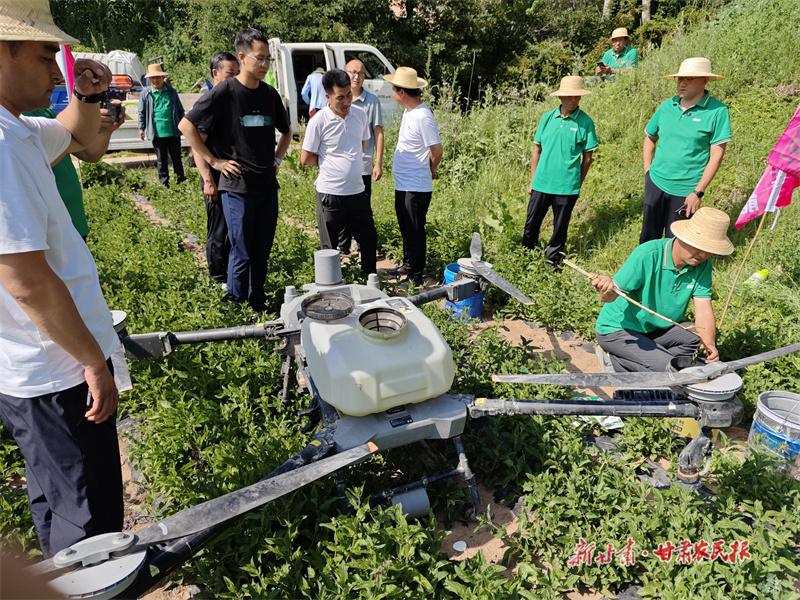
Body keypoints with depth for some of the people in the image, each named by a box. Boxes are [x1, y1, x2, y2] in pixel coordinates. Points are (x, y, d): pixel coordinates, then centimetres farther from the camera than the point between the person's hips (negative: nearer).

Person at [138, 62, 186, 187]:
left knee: (176, 158, 9)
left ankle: (181, 181, 20)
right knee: (161, 159, 8)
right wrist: (141, 128, 4)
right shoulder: (145, 93, 4)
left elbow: (180, 110, 13)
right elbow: (142, 113, 9)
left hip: (173, 131, 0)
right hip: (157, 133, 0)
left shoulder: (171, 91, 6)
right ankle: (164, 183, 16)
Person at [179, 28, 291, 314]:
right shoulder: (224, 92, -7)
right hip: (237, 187, -5)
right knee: (242, 255, 0)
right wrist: (214, 161, -8)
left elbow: (286, 131, 26)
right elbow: (186, 125, -5)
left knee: (262, 252, 12)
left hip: (268, 186, 5)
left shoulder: (270, 94, 10)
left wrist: (277, 158, 13)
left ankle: (258, 307, 26)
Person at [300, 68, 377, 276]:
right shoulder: (319, 121, -11)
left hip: (357, 191, 5)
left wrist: (347, 160, 8)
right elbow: (306, 158, -5)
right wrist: (330, 162, 3)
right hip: (330, 194, -5)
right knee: (329, 248, 7)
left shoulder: (360, 115, 3)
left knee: (370, 239, 14)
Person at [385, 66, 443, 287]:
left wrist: (430, 170, 0)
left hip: (416, 188, -10)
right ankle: (408, 265, 37)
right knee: (406, 229, 21)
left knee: (415, 232, 1)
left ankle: (416, 276, 13)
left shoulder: (423, 117, -21)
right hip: (402, 184, 10)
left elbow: (437, 151, -18)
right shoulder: (409, 111, 9)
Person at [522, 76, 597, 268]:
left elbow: (587, 157, 4)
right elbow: (537, 150, 11)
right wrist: (532, 181, 10)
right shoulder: (547, 118, 5)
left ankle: (552, 264, 25)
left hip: (567, 186, -2)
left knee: (560, 228, 8)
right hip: (541, 183, 2)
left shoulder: (585, 122, -1)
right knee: (531, 224, 8)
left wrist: (578, 184, 3)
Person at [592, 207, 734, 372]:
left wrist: (709, 343, -30)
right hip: (618, 329, -8)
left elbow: (703, 310, -11)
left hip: (657, 329, 8)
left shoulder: (703, 265, -6)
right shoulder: (647, 255, -24)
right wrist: (607, 290, -51)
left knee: (706, 338, -10)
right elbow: (609, 296, -25)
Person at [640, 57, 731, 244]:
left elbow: (716, 156, -9)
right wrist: (648, 171, 8)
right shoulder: (667, 106, 4)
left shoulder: (717, 111, -8)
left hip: (685, 190, -3)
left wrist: (698, 192, -13)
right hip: (655, 183, 3)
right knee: (648, 237, 10)